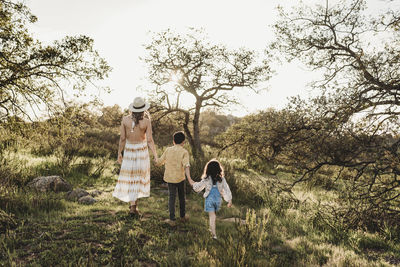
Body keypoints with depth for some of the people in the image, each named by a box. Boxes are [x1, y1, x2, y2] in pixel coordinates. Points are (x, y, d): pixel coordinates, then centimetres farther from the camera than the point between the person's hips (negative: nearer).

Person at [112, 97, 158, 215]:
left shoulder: (125, 119, -8)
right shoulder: (147, 121, -13)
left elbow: (122, 138, -5)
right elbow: (150, 141, -14)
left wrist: (119, 154, 5)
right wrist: (155, 156, -8)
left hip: (129, 150, 1)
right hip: (142, 150, -1)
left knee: (129, 175, 14)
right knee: (139, 176, 11)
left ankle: (132, 204, 14)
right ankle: (134, 205, 11)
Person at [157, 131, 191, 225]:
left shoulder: (168, 150, -2)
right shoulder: (184, 152, -11)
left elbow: (159, 162, 4)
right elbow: (186, 166, -25)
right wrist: (189, 179, -34)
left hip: (169, 178, 1)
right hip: (180, 178, -1)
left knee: (172, 197, 10)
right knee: (181, 197, 18)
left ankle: (172, 219, 6)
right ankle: (182, 216, 33)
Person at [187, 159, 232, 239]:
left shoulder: (206, 179, -13)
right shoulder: (221, 179, -8)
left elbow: (197, 187, -6)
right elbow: (226, 190, -6)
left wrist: (189, 179, 7)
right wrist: (230, 201, 2)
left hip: (209, 199, -2)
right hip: (218, 199, 3)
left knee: (212, 216, 4)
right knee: (214, 215, 23)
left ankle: (214, 234, 4)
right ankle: (212, 229, 38)